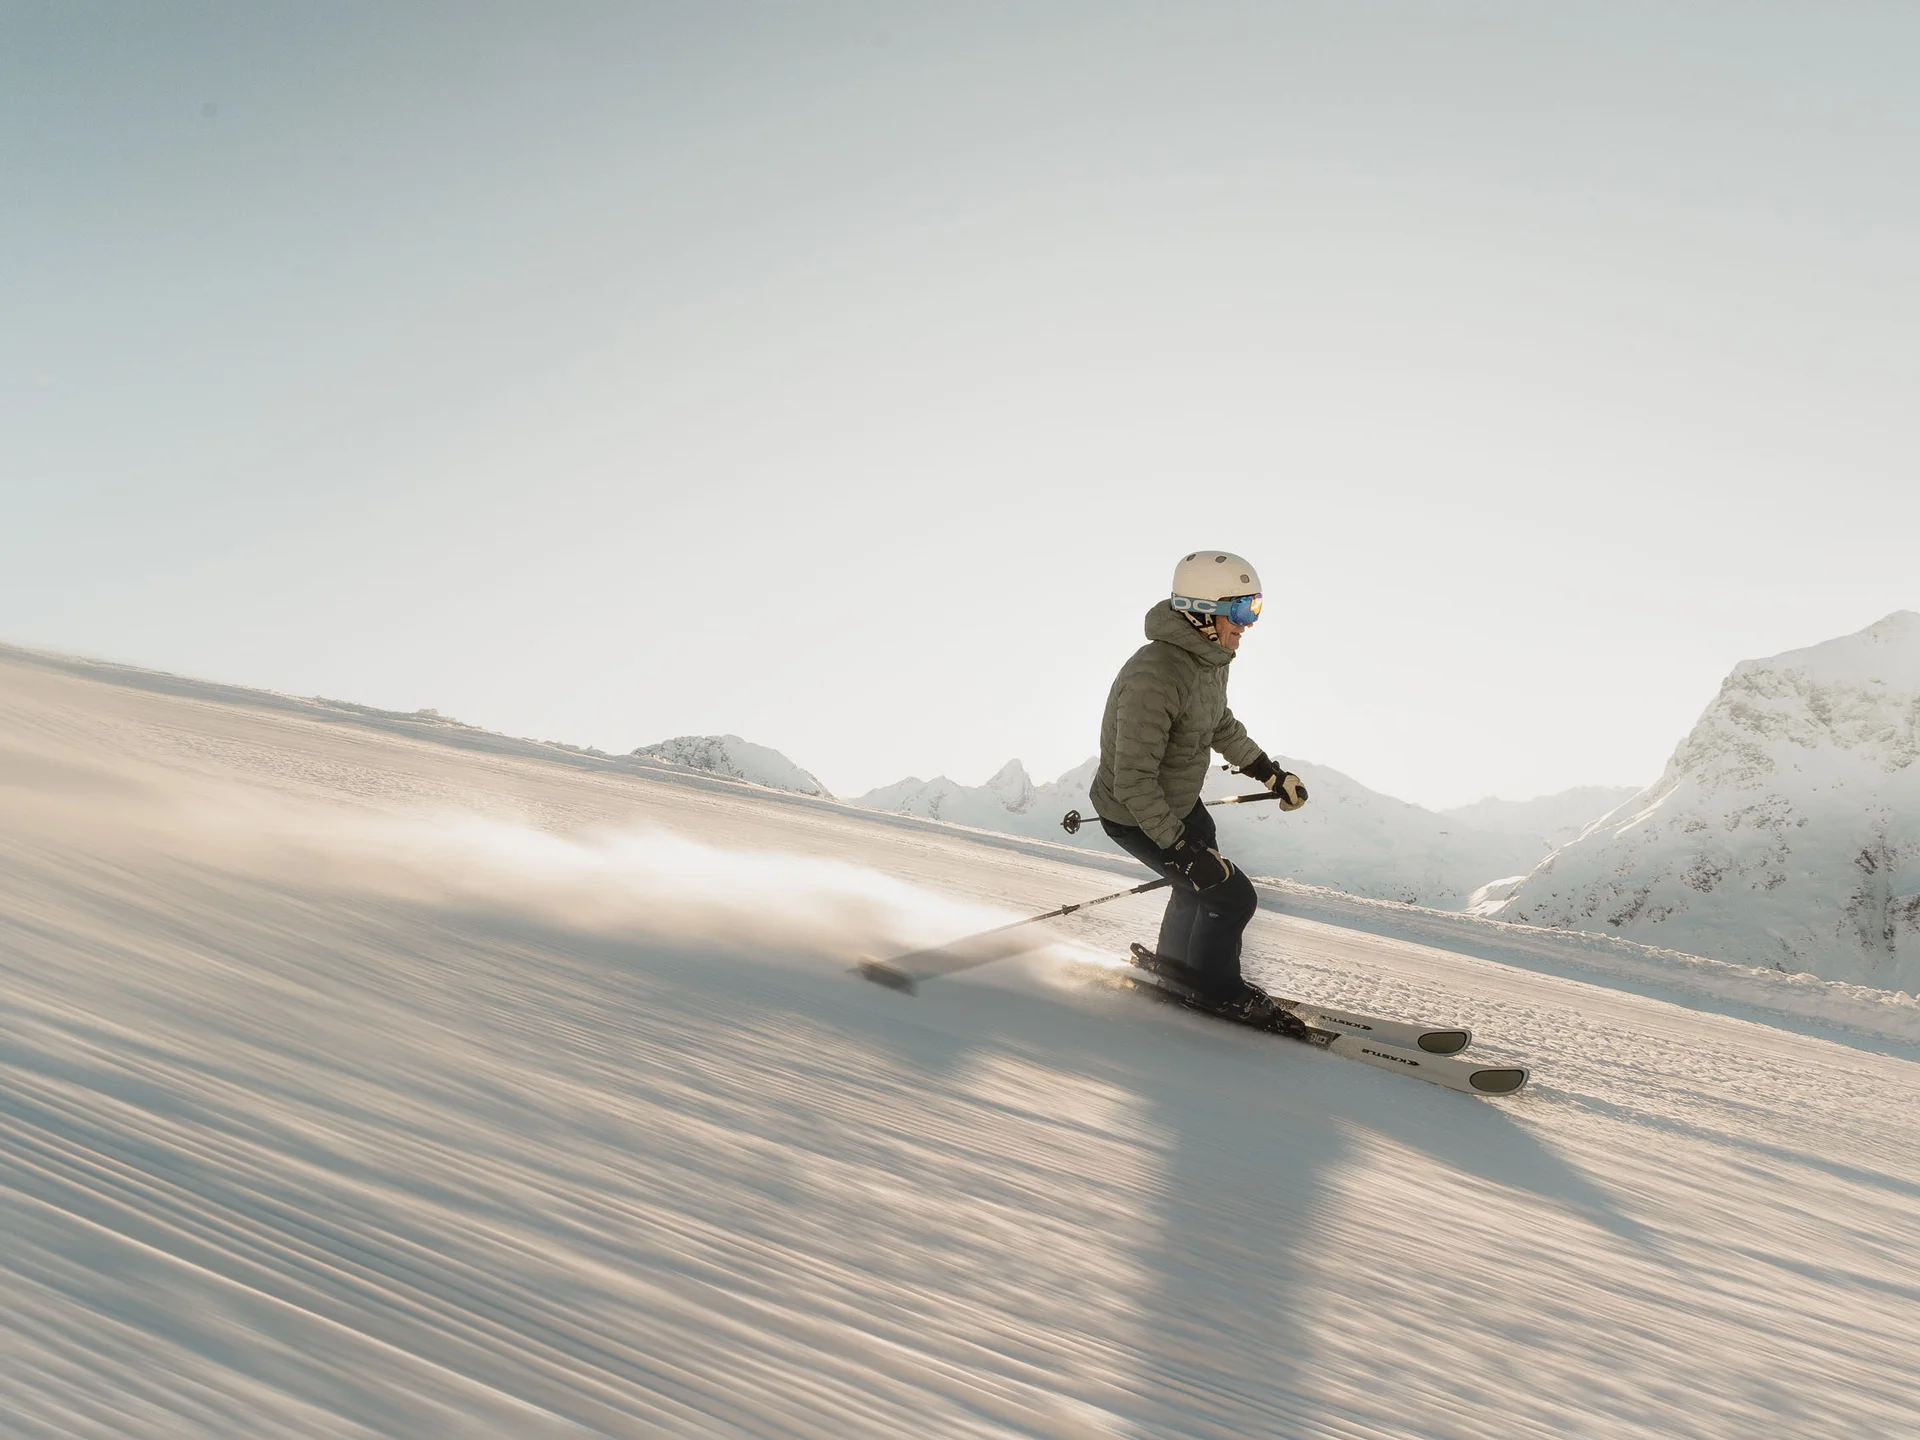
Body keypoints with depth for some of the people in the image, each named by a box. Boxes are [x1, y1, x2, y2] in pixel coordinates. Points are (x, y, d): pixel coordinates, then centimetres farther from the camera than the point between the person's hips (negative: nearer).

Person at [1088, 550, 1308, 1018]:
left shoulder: (1210, 655, -6)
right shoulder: (1154, 678, -36)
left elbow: (1219, 725, 15)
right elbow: (1134, 781, -33)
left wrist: (1271, 773, 12)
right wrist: (1182, 850, -31)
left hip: (1182, 801, 9)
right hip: (1138, 817, -9)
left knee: (1201, 887, 27)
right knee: (1232, 897, -1)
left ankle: (1171, 966, 53)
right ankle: (1218, 989, 25)